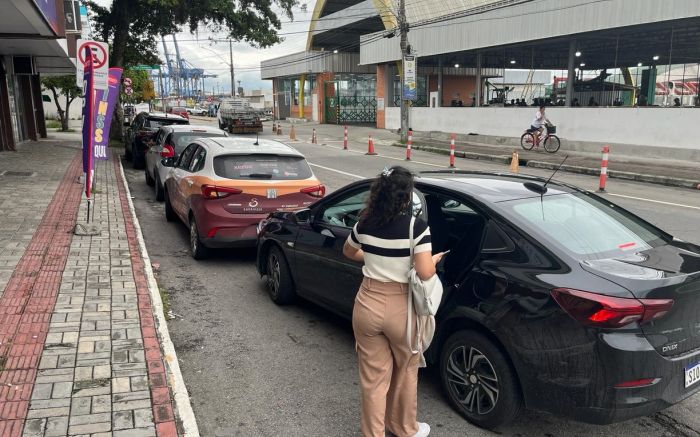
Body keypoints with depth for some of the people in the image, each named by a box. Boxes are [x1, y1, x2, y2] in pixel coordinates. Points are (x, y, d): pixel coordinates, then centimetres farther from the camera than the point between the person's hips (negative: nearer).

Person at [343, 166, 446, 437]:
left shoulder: (365, 225, -2)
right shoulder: (417, 227, -16)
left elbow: (348, 252, 17)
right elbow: (425, 273, -21)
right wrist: (435, 259, 0)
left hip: (368, 305, 3)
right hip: (401, 309, -2)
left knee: (373, 376, 16)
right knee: (405, 372, 22)